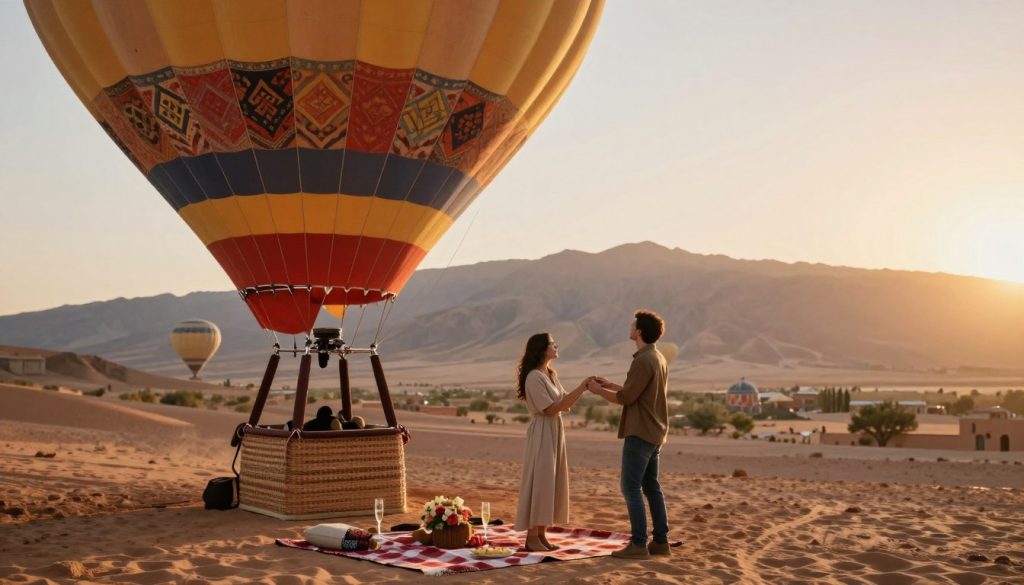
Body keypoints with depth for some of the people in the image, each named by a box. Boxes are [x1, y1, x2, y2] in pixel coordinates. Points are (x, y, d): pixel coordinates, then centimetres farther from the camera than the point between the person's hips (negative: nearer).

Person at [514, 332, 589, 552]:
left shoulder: (551, 375, 13)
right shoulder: (534, 377, -14)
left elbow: (565, 404, 11)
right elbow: (551, 408, -18)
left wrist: (583, 388, -3)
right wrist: (582, 387, -17)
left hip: (555, 431, 9)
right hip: (542, 433, -9)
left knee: (551, 483, 9)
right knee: (539, 482, -6)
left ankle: (542, 535, 15)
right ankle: (532, 538, -1)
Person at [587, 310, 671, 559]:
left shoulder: (643, 361, -18)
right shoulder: (659, 358, 13)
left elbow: (625, 398, -16)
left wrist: (599, 391, -1)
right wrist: (608, 384, 19)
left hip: (640, 433, -10)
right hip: (654, 433, 10)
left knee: (631, 486, -6)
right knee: (651, 486, 13)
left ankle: (639, 544, -5)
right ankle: (661, 541, 16)